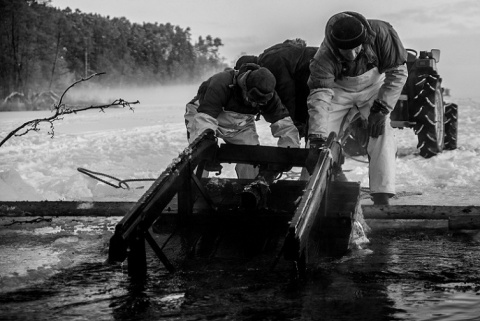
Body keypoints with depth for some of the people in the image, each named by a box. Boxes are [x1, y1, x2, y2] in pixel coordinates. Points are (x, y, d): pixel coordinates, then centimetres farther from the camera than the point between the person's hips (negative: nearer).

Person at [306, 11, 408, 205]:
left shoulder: (380, 33, -33)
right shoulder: (324, 57, -34)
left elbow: (398, 72, -22)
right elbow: (319, 97, -38)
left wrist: (381, 108, -28)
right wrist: (316, 138, -48)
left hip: (374, 86, 0)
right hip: (340, 90, 0)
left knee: (382, 133, -21)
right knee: (325, 139, -9)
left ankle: (382, 197, -21)